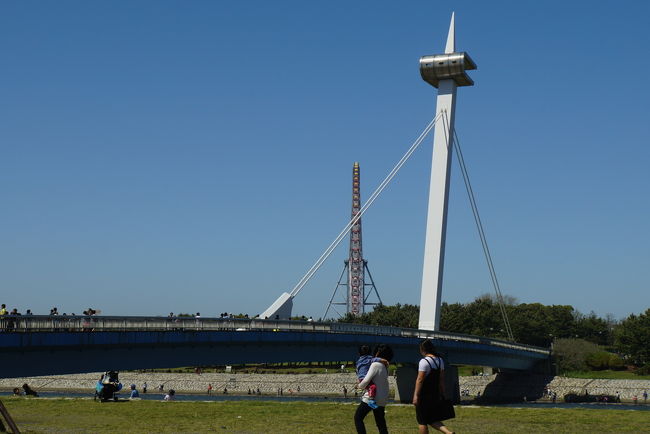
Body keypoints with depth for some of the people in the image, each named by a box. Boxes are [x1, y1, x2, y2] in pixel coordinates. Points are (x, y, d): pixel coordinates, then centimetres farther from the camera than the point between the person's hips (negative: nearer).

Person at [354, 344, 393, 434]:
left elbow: (366, 380, -19)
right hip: (382, 399, 8)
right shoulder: (385, 366, 9)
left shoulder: (375, 365, -15)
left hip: (371, 397, -8)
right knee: (381, 423, 13)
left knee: (358, 417, 3)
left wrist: (360, 386, 1)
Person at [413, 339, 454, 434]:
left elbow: (420, 380, -19)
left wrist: (416, 395, -17)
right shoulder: (440, 360, 9)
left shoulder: (424, 361, -15)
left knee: (421, 421, 4)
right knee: (432, 419, 18)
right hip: (435, 395, 8)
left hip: (424, 395, -8)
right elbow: (442, 379, 12)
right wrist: (442, 394, 16)